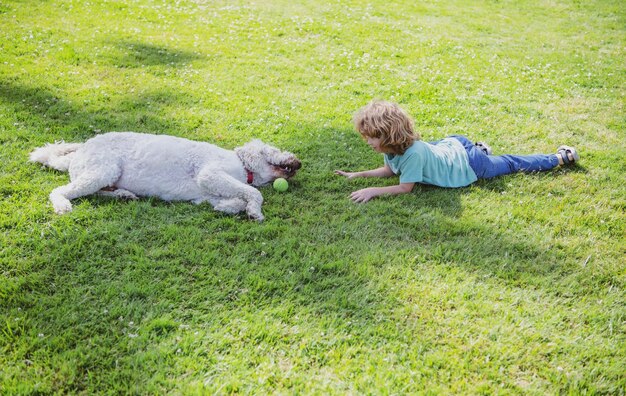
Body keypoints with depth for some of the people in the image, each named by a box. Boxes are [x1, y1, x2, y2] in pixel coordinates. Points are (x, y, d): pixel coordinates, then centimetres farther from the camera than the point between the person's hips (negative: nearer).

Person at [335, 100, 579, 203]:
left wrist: (373, 191, -37)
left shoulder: (413, 154, -38)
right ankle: (479, 147, 45)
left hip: (471, 165, -7)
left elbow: (405, 188, -32)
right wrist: (359, 175, -6)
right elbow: (390, 171, 4)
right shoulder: (392, 147, -12)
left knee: (511, 164, 12)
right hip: (453, 144, 7)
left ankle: (561, 157, 30)